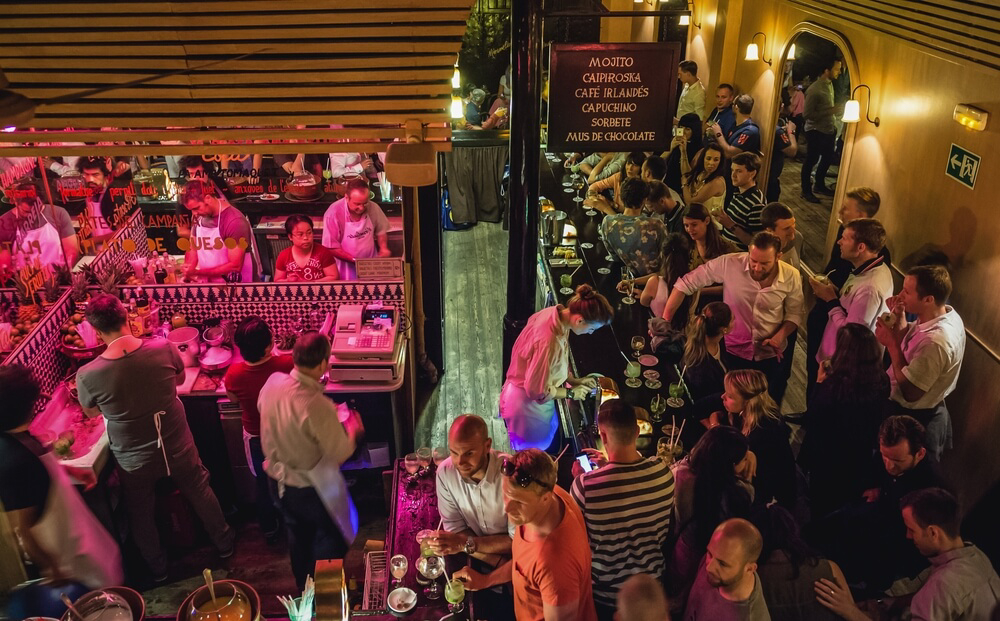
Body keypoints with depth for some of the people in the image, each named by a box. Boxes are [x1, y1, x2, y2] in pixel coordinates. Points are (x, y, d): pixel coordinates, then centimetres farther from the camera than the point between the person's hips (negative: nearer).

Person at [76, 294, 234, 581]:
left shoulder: (88, 375, -26)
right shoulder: (164, 349, -23)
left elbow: (91, 412, -3)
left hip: (134, 461, -1)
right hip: (178, 449, 1)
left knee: (140, 514, 26)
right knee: (200, 493, 28)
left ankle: (157, 567, 48)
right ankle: (223, 543, 49)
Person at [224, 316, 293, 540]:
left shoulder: (234, 374, -27)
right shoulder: (288, 364, -32)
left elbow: (234, 399, -5)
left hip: (256, 438, 1)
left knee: (264, 483, 25)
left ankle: (269, 528, 44)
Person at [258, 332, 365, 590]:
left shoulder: (272, 383, -15)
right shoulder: (317, 405, -36)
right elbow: (341, 453, -24)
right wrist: (353, 429, -5)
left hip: (284, 483, 7)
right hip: (315, 489, -7)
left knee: (299, 543, 28)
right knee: (330, 544, 19)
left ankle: (305, 590, 49)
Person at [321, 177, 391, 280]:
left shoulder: (373, 208, -4)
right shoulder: (333, 214, -16)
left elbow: (381, 231, 14)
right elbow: (332, 248, -11)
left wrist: (383, 248, -3)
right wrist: (355, 260, -16)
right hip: (347, 268, -3)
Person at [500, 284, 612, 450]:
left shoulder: (556, 313, -12)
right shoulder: (549, 342, -39)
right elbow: (537, 390, -26)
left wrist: (573, 380, 2)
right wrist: (570, 393, -13)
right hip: (528, 407, -8)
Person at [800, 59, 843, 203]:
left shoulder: (829, 84, 6)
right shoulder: (814, 90, -21)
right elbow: (806, 114, -22)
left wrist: (833, 124, 12)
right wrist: (829, 111, -22)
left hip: (829, 130, 9)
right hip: (816, 131, -8)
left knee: (827, 159, 18)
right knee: (811, 160, 4)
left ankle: (819, 185, 37)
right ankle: (806, 190, 17)